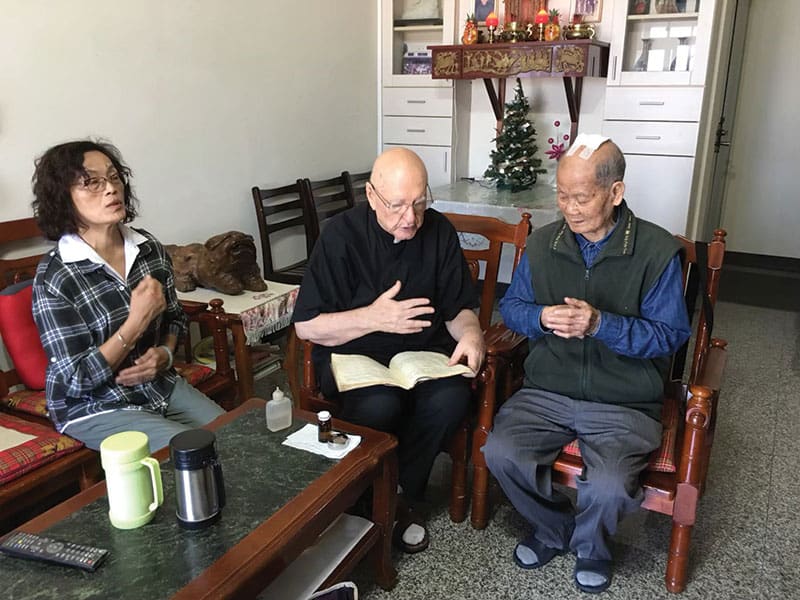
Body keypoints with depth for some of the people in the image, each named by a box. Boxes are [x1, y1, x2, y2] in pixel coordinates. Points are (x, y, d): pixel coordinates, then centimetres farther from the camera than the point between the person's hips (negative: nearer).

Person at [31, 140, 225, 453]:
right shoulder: (54, 277, -18)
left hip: (161, 386, 6)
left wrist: (163, 355, -8)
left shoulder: (149, 247, -3)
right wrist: (137, 321, -25)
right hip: (94, 407, -5)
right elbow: (77, 379, -18)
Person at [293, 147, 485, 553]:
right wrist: (374, 318, -22)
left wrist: (470, 333, -14)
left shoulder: (439, 232, 2)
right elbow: (306, 326, -9)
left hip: (424, 352, 3)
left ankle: (406, 496, -4)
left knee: (452, 398, -29)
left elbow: (459, 307, 9)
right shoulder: (342, 235, -9)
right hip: (353, 353, -3)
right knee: (380, 405, -34)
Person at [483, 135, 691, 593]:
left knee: (608, 487, -26)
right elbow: (510, 306, 12)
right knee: (500, 453, -20)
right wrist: (541, 317, -12)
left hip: (624, 404, -3)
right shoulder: (543, 243, 3)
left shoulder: (658, 250, -7)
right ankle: (553, 528, 13)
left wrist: (601, 324, -22)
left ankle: (590, 546, 14)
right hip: (547, 392, 3)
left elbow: (671, 333, -6)